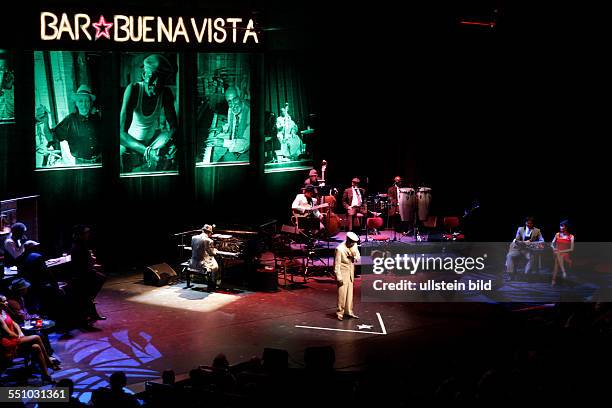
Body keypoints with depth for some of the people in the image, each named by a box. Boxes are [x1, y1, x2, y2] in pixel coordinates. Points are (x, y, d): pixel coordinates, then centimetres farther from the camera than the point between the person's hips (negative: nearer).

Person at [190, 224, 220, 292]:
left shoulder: (193, 238, 1)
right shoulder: (208, 241, -17)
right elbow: (212, 253, -10)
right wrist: (215, 251, 14)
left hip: (193, 263, 6)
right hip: (202, 264, -6)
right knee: (215, 267, 24)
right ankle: (211, 287, 29)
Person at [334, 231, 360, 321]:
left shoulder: (354, 246, -1)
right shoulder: (340, 249, -19)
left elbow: (358, 257, 5)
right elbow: (337, 264, -15)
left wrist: (354, 256, -19)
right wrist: (339, 278, -15)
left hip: (350, 272, 7)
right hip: (343, 272, -6)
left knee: (350, 292, 12)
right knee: (342, 293, -6)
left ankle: (349, 311, 21)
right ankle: (340, 312, 5)